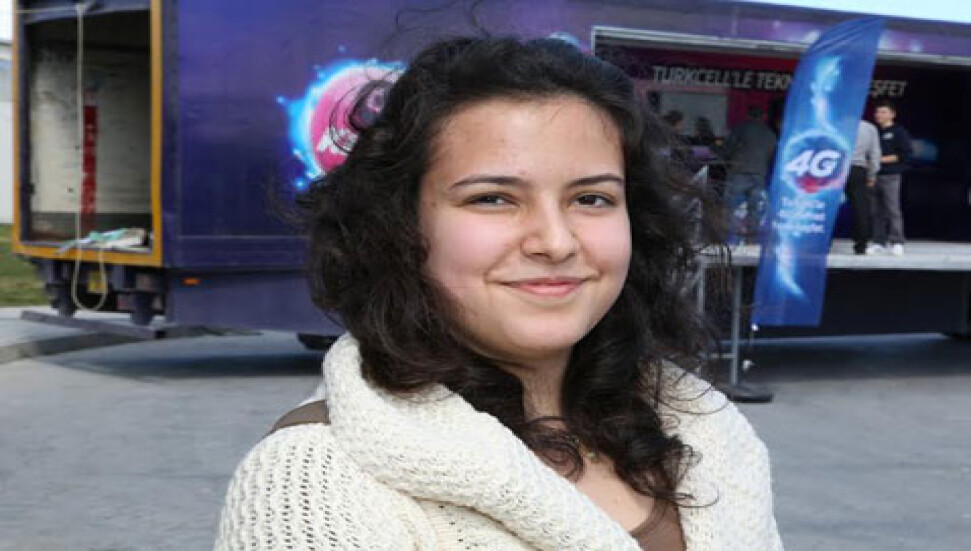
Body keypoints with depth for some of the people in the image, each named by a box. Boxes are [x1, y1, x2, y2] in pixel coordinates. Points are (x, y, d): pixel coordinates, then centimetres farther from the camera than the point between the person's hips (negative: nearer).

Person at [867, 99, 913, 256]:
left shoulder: (898, 132, 0)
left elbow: (905, 155, -7)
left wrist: (884, 159, -10)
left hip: (890, 176, -5)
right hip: (874, 176, 5)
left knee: (893, 210, -8)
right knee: (876, 211, 5)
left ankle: (897, 243, -7)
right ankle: (879, 242, 9)